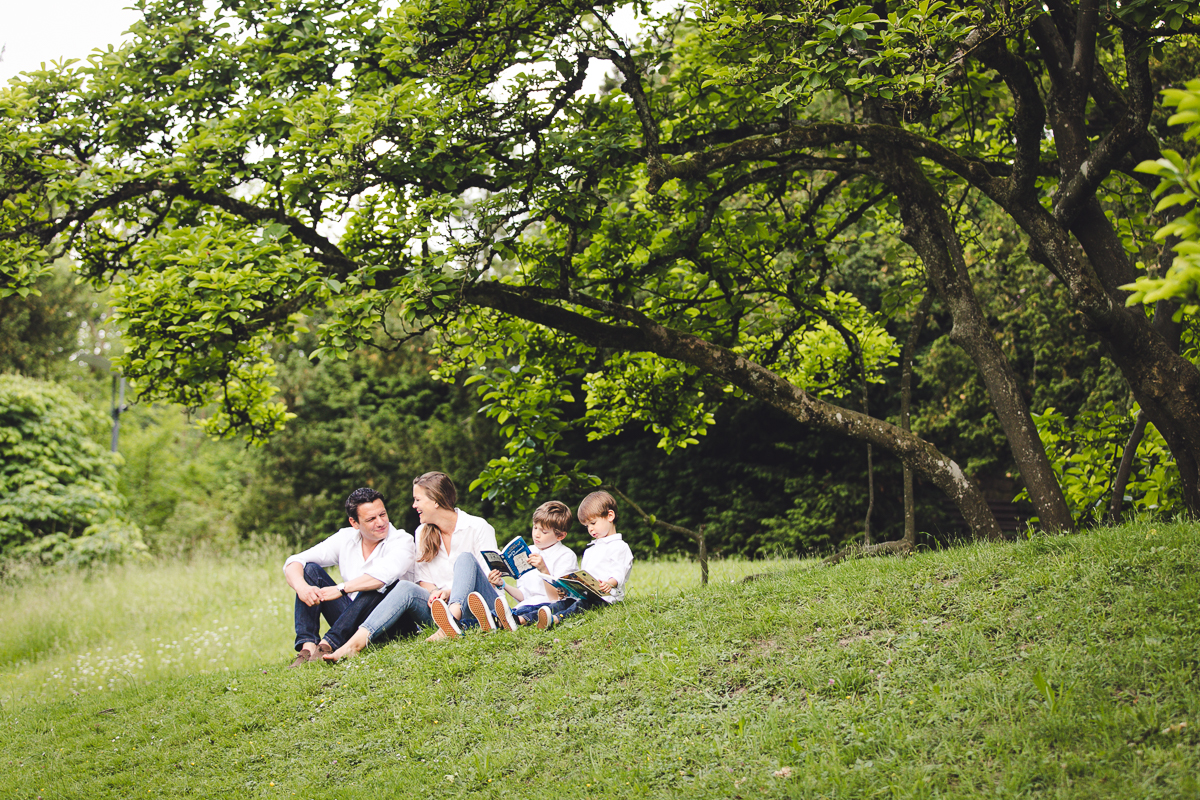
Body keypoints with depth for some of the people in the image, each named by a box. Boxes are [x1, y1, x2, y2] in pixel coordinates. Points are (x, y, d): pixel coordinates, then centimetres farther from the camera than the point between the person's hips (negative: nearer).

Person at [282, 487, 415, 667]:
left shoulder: (402, 540, -10)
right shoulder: (345, 539, 4)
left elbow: (385, 573, -33)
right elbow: (293, 562, -3)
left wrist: (341, 589, -37)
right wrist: (302, 587, -25)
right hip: (351, 624, 5)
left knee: (384, 584, -33)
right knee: (311, 569, -7)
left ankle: (327, 645, -36)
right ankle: (308, 647, -24)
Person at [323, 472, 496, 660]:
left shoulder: (478, 527, 0)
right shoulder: (423, 533, 17)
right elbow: (424, 578, 14)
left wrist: (450, 592, -19)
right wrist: (434, 593, -9)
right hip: (440, 607, 3)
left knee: (465, 559, -28)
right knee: (406, 588, -26)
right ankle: (358, 641, -45)